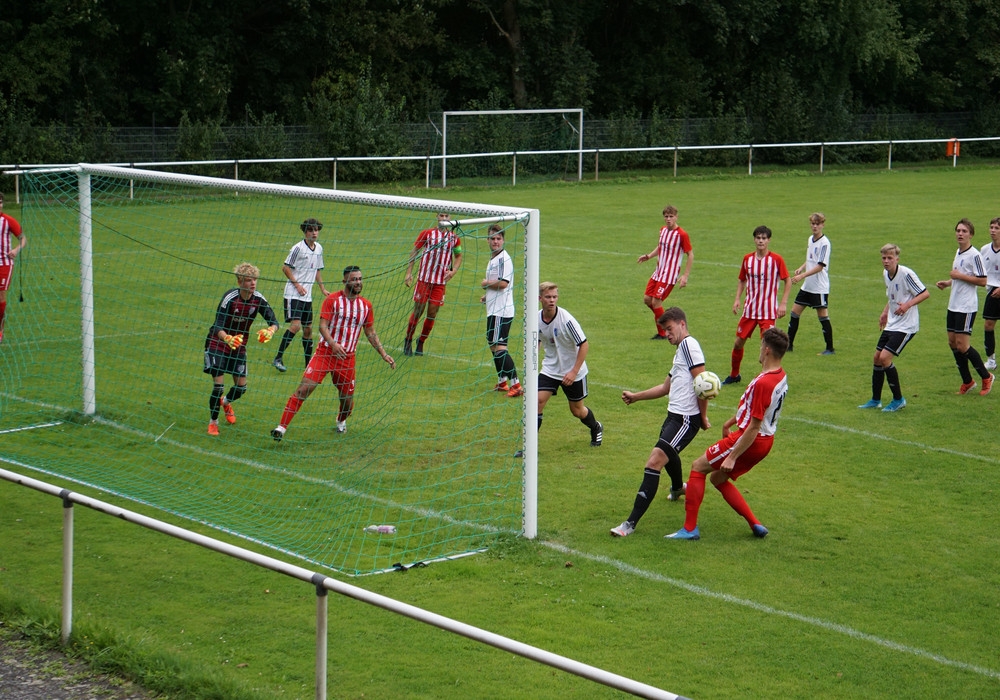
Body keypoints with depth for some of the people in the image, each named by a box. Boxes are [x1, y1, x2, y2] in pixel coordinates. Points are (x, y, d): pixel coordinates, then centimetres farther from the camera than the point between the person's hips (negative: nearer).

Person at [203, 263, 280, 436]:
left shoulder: (258, 299, -13)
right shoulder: (230, 298, -26)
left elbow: (273, 321, -15)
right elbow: (218, 326, -33)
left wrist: (270, 331, -40)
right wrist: (227, 338, -55)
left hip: (239, 346, 4)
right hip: (217, 344, -4)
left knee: (241, 387, 4)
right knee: (218, 386, -11)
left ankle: (226, 402, 40)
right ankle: (213, 422, 12)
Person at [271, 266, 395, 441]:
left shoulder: (366, 305, 7)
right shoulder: (332, 300, -6)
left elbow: (370, 333, 16)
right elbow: (322, 325, -13)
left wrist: (384, 354, 10)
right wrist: (333, 344, -30)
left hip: (347, 357, 4)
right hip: (325, 352, -3)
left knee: (347, 400, 7)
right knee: (303, 389, -14)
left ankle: (341, 421, 42)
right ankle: (282, 427, -12)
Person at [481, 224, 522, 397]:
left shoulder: (503, 258, -15)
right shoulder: (493, 259, 18)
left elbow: (503, 283, -24)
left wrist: (486, 283, -8)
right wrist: (487, 296, 14)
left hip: (501, 311, -11)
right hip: (494, 310, 11)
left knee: (499, 347, -14)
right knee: (494, 346, 17)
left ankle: (516, 385, -16)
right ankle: (502, 382, 26)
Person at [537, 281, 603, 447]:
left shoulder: (566, 319, -24)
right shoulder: (536, 319, -8)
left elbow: (584, 345, -18)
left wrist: (574, 371, -21)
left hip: (573, 372, -4)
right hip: (550, 369, 4)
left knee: (577, 410, 9)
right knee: (538, 401, -14)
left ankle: (596, 428, 42)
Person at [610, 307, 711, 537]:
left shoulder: (688, 345, -12)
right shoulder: (680, 351, 20)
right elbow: (666, 387, 30)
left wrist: (703, 416, -17)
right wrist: (635, 397, 30)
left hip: (686, 419, -11)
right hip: (674, 415, 11)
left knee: (654, 462, -19)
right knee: (668, 454, 36)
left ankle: (631, 523, -22)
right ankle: (678, 488, 69)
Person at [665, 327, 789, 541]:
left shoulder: (763, 383, -27)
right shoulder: (780, 377, 3)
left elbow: (754, 427, -26)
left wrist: (732, 457, -22)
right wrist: (730, 423, 29)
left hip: (750, 442, -9)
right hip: (764, 442, 9)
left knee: (698, 467, 3)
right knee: (718, 478, 22)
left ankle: (690, 529, 3)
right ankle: (755, 525, 19)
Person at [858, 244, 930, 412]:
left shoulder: (906, 274, -19)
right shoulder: (885, 274, 6)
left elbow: (925, 293, -16)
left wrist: (908, 305, -28)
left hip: (906, 326, -9)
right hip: (891, 324, 9)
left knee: (885, 357, -15)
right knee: (877, 357, 8)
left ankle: (898, 399, 0)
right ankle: (875, 400, 21)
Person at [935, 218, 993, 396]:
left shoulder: (974, 255, -14)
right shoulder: (958, 253, 13)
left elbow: (982, 281, -18)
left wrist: (960, 276, -18)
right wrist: (948, 282, 11)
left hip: (966, 307, -9)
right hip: (953, 306, 9)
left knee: (962, 345, -9)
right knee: (952, 342, 9)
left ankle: (986, 377, 9)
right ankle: (967, 382, 19)